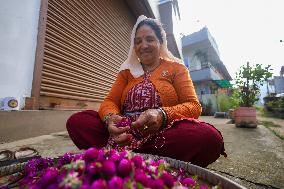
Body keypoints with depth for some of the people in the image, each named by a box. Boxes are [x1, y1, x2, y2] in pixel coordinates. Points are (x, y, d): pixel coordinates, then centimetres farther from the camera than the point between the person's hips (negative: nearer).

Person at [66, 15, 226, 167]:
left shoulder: (176, 67, 7)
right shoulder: (127, 70, 15)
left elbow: (193, 106, -3)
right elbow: (110, 101, 6)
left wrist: (162, 115, -24)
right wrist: (110, 118, -19)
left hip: (164, 135, 0)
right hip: (126, 133, 1)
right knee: (76, 121, -14)